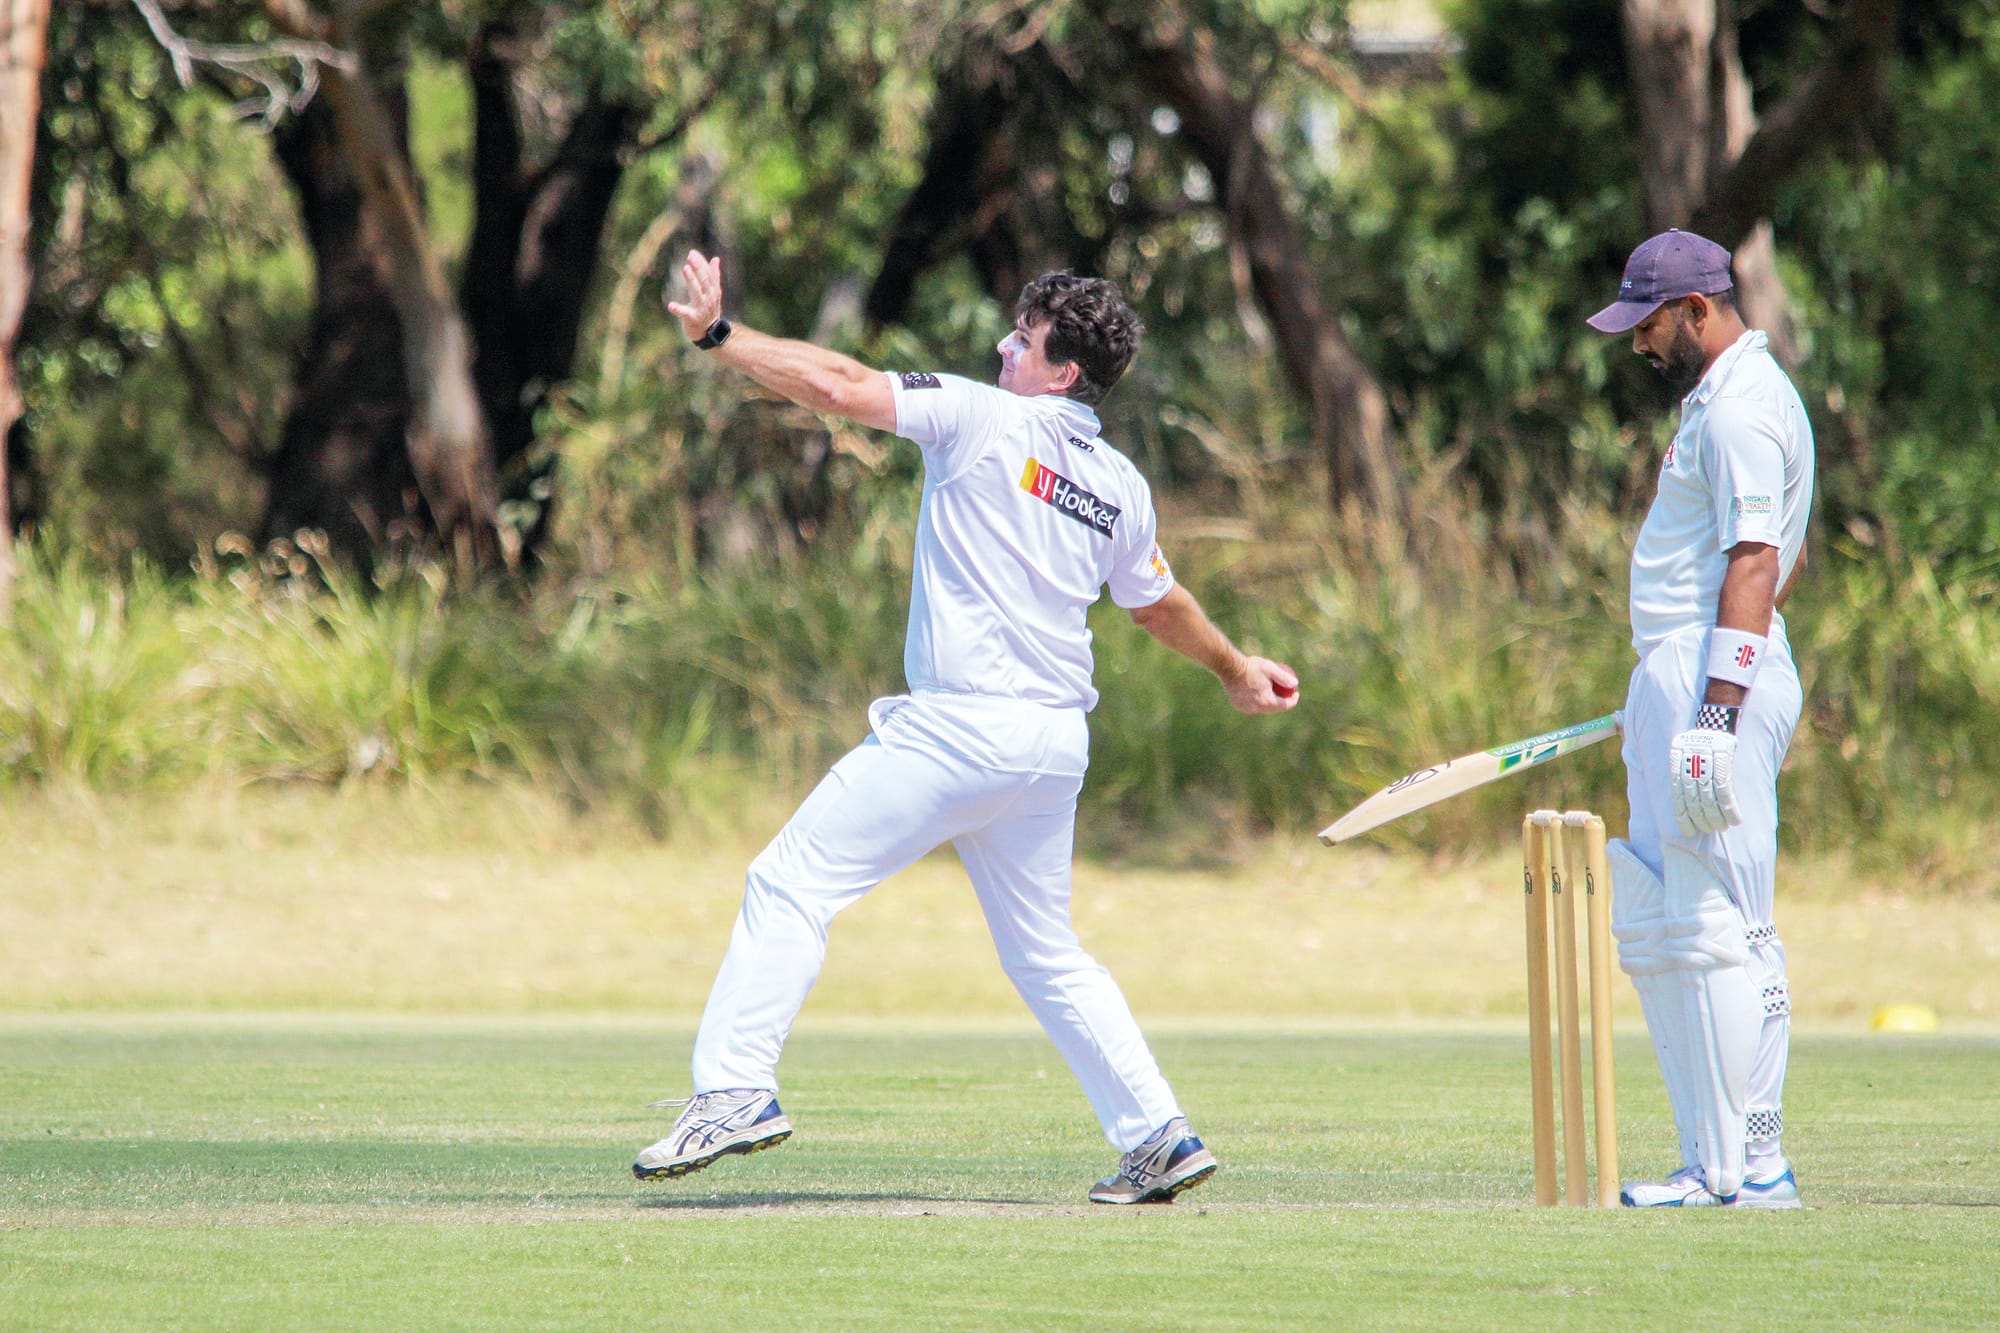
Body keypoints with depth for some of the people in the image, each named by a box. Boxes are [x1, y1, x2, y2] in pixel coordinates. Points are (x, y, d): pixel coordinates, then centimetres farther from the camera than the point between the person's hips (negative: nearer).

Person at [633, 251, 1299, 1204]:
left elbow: (838, 387, -13)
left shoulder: (985, 418, -7)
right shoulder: (1120, 487, 12)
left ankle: (737, 1088, -15)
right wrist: (1237, 670, 45)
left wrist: (716, 335, -3)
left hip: (959, 726, -7)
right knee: (1043, 953, 19)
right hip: (1057, 744, 7)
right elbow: (1159, 604, 27)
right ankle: (1160, 1138, 16)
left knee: (793, 880, -3)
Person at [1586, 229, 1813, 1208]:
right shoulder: (1726, 396, 20)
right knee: (1652, 932, 12)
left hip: (1716, 679, -11)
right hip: (1679, 684, 11)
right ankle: (1716, 1160, 12)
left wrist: (1717, 713, -28)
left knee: (1717, 929, -12)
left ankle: (1748, 1170, -13)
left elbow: (1755, 566, -21)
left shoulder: (1741, 409, -13)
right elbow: (1787, 558, 27)